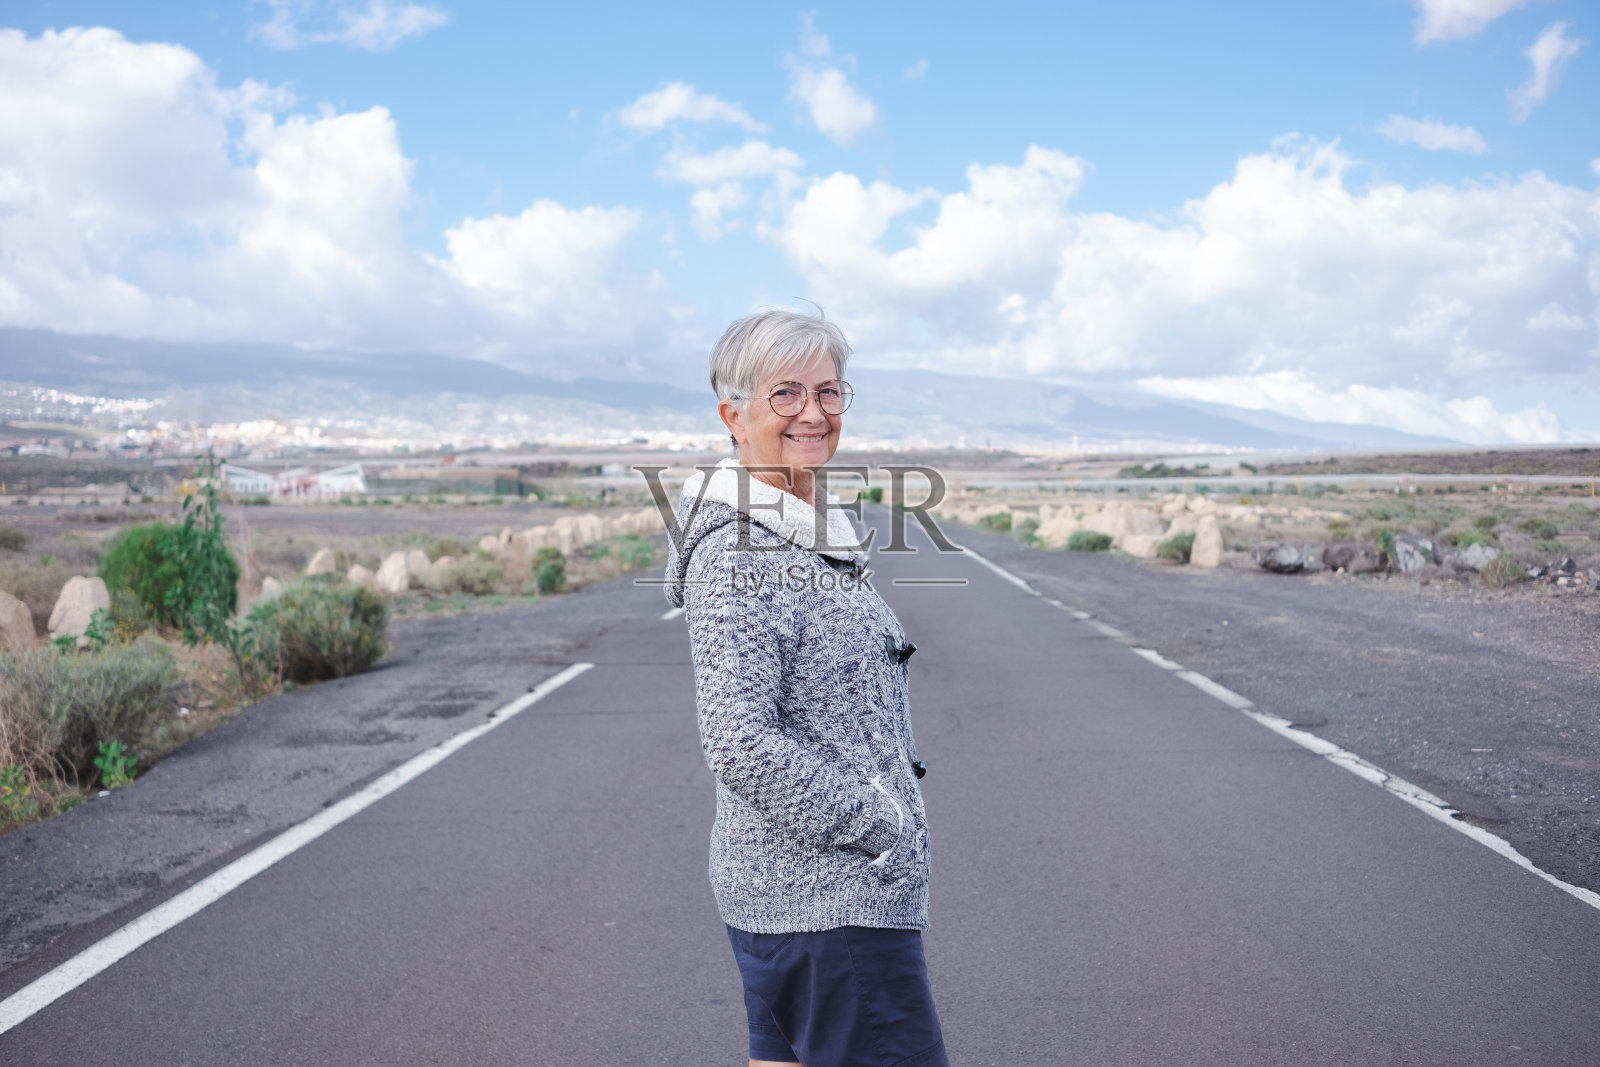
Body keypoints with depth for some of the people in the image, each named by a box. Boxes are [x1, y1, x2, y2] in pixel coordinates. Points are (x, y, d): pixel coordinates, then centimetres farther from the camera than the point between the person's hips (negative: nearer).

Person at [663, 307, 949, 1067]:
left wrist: (892, 819, 14)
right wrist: (880, 826, -17)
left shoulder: (816, 533, 12)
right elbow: (741, 745, -25)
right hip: (828, 897, -9)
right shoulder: (737, 553, -19)